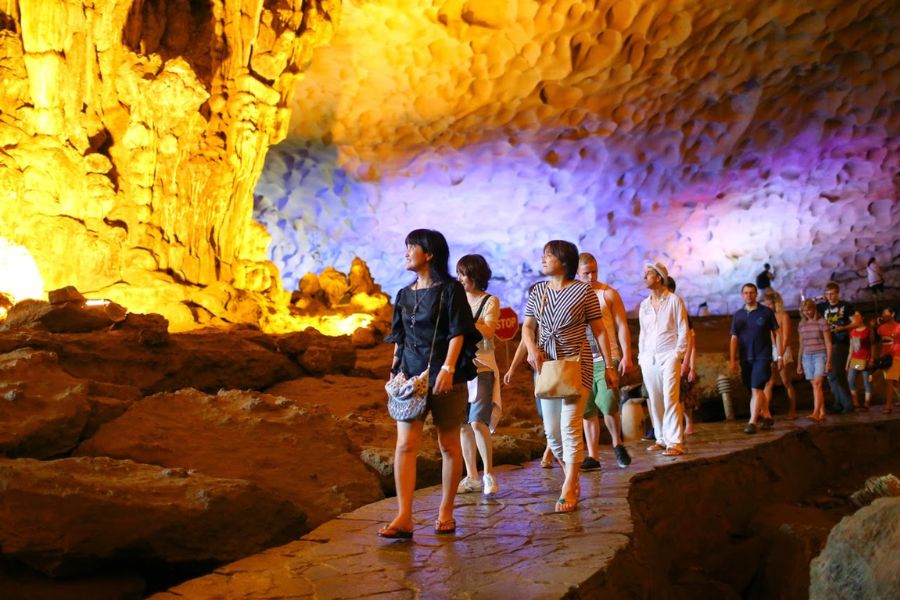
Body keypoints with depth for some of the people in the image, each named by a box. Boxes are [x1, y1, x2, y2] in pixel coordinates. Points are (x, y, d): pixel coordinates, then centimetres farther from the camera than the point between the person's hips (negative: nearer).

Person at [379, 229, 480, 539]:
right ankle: (404, 518, -13)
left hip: (445, 376, -4)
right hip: (411, 374, 5)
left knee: (449, 445, 5)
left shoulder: (450, 289, -2)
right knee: (405, 444, -8)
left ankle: (445, 513, 16)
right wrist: (394, 371, 13)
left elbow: (458, 333, -9)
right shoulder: (404, 295, 14)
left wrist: (447, 368, -20)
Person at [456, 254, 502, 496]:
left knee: (477, 423, -14)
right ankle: (472, 478, 13)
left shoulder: (490, 302, -1)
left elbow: (487, 331, -16)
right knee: (462, 425, 4)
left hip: (480, 368, -5)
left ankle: (489, 475, 0)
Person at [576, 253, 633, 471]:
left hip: (607, 358, -3)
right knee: (588, 410, 3)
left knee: (608, 404, -16)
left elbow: (622, 326, 2)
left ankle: (617, 444, 8)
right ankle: (592, 456, 9)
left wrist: (626, 355, -7)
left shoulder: (609, 294, 3)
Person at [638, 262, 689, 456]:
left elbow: (683, 331, -1)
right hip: (648, 358, 5)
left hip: (668, 356, -5)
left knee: (670, 398, -12)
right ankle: (661, 438, 13)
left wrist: (678, 354, -9)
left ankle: (675, 442, -11)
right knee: (654, 401, 4)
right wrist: (641, 356, 11)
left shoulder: (674, 301, 1)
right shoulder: (644, 305, 15)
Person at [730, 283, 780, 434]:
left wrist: (779, 356, -1)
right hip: (745, 359, 4)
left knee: (756, 389, -12)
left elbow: (776, 334, 3)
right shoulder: (738, 315, 9)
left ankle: (752, 422, -15)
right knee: (756, 390, 11)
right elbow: (734, 338, 9)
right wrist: (733, 360, 4)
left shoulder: (766, 312, 0)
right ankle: (767, 416, 26)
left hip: (762, 357, -4)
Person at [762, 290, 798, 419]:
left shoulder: (783, 316, -2)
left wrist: (781, 355, -15)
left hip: (783, 351, -4)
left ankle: (792, 411, 9)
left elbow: (786, 337, -8)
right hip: (770, 352, 4)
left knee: (787, 383, 2)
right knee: (768, 383, -3)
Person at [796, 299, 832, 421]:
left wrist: (828, 361, -9)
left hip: (820, 355, -5)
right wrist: (799, 363, 18)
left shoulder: (822, 322, -2)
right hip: (807, 357, 5)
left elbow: (828, 343, -2)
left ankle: (816, 412, -25)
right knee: (815, 386, 4)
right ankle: (822, 413, 9)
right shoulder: (801, 325, 12)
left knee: (817, 383, -17)